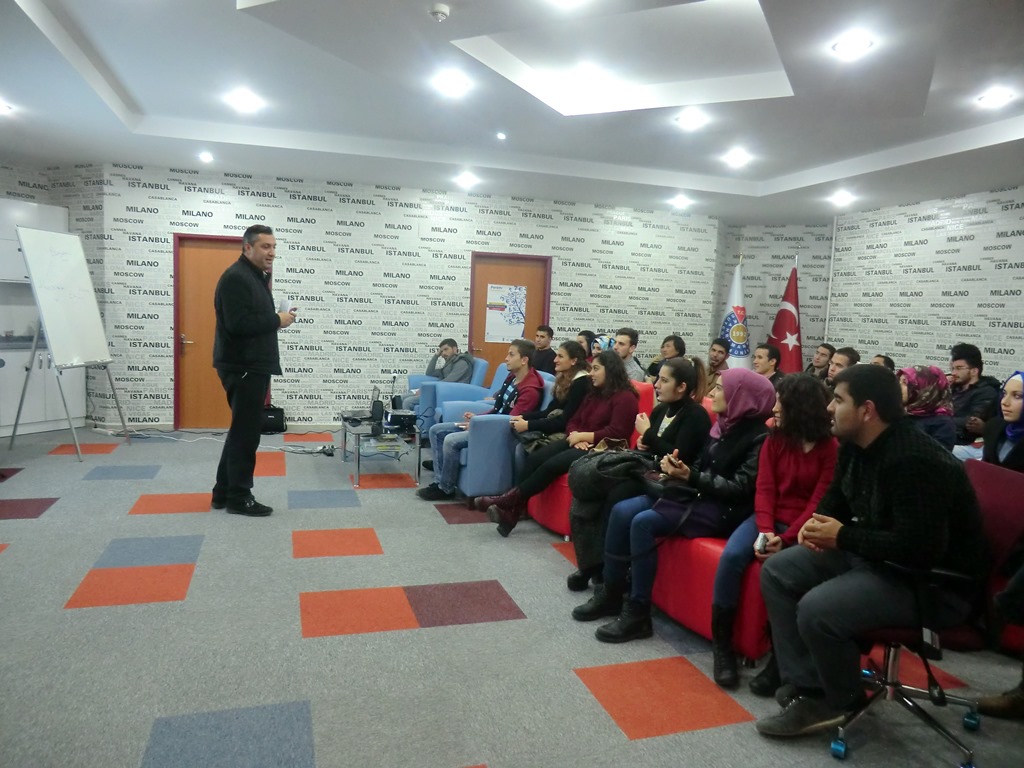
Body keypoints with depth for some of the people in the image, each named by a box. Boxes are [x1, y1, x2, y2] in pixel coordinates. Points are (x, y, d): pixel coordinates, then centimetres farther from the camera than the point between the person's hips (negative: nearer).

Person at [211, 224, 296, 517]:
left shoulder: (257, 277, 17)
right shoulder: (236, 277, -15)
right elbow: (237, 324, -26)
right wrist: (277, 320, -17)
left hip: (254, 366, 10)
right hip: (242, 367, -10)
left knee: (243, 430, 15)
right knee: (246, 431, -3)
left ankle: (224, 493, 25)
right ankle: (239, 498, 9)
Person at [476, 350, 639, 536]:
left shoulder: (625, 398, -8)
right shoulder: (594, 394, 20)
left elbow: (616, 433, -19)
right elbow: (573, 421, 16)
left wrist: (582, 436, -15)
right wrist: (575, 436, -7)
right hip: (579, 443, 8)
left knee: (552, 464, -26)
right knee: (535, 458, -16)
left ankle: (508, 500, -16)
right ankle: (512, 509, -21)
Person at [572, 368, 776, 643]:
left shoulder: (759, 437, -12)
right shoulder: (722, 426, 13)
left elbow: (740, 488, -19)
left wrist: (690, 477, -22)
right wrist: (680, 470, -4)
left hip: (724, 510, -8)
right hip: (699, 496, 8)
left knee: (643, 522, -27)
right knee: (622, 511, -10)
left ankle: (638, 614, -17)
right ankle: (610, 594, 1)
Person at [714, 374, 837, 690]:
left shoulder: (831, 448, -5)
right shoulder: (774, 439, 9)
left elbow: (819, 503, -10)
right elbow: (764, 489, 1)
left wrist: (786, 539, -21)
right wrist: (766, 531, -16)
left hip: (803, 527, -4)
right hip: (770, 519, 4)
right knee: (732, 555, -26)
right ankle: (721, 642, -12)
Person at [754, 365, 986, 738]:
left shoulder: (914, 462, -28)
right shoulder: (854, 444, 0)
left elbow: (921, 549, -33)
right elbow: (837, 500, 14)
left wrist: (842, 537, -23)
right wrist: (817, 525, -9)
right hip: (875, 554, 10)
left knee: (816, 610, -27)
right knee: (777, 571, 2)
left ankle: (843, 702, 4)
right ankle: (807, 688, 1)